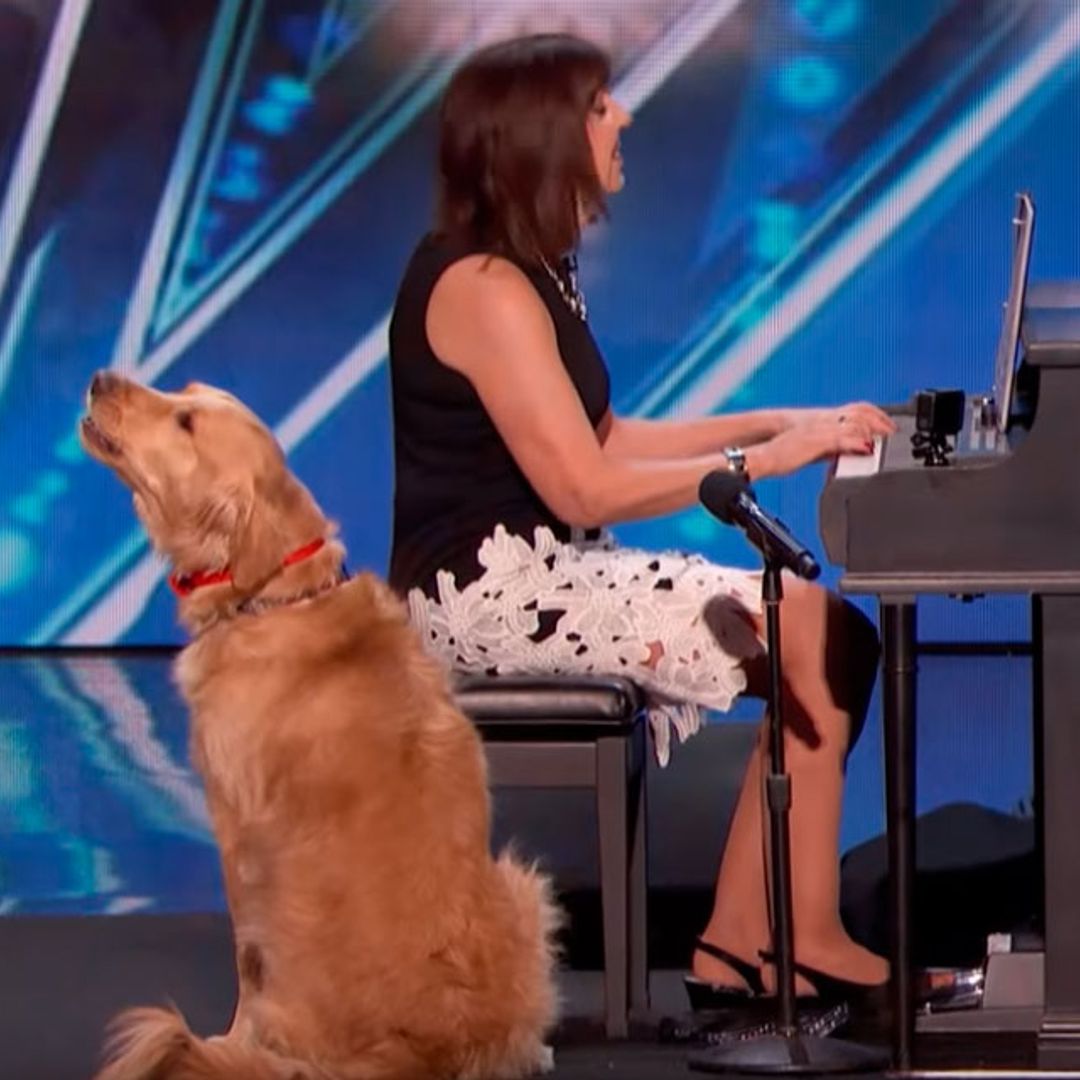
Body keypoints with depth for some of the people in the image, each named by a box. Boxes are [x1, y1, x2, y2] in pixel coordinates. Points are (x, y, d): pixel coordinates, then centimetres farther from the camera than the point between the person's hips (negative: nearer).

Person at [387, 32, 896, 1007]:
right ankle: (810, 944, -9)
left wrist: (783, 422, 10)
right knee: (819, 640, -16)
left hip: (541, 569, 10)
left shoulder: (530, 272, 15)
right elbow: (585, 490, -21)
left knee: (826, 637, -2)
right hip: (490, 585, -10)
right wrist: (762, 460, -16)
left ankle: (738, 946, -4)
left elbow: (607, 440, 16)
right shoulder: (485, 288, -17)